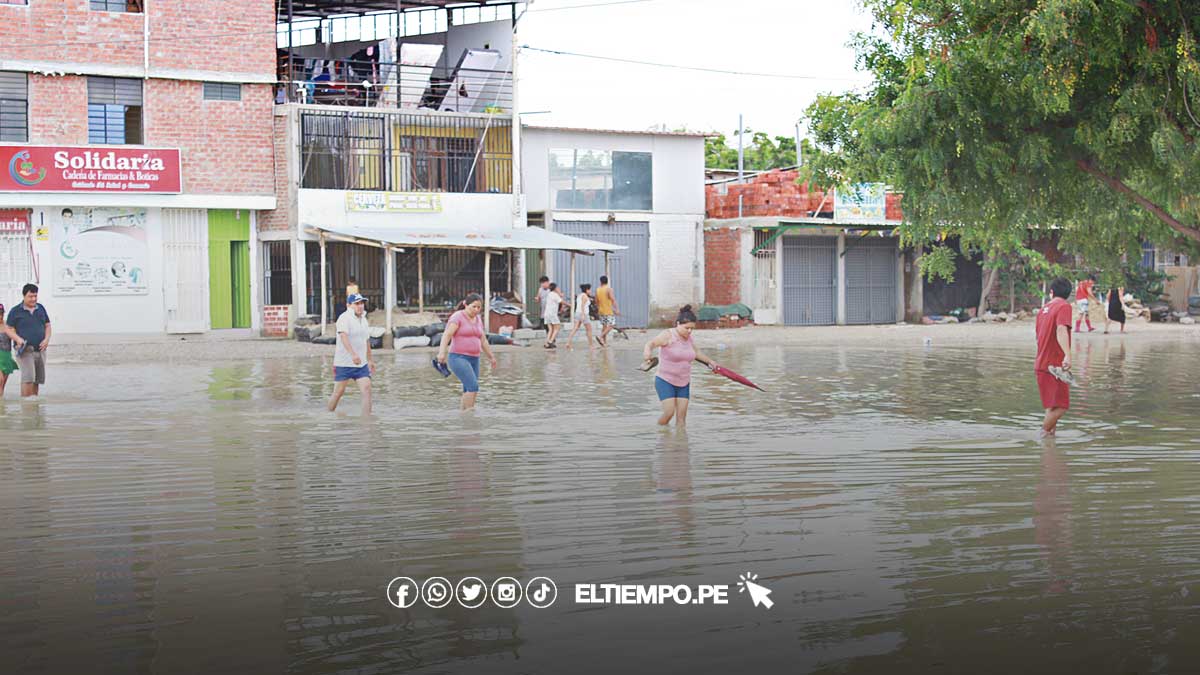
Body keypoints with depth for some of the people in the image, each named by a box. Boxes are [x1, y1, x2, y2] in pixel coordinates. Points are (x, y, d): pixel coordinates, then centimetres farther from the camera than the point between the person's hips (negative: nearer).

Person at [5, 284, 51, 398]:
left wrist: (47, 339, -2)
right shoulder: (15, 311, 0)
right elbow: (8, 329, -1)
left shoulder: (41, 308, 13)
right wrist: (18, 339, -19)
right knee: (28, 377, -18)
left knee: (38, 379, 8)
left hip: (40, 350, 5)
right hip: (25, 350, -5)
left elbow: (47, 325, 17)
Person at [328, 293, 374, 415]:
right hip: (344, 364, -6)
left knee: (367, 390, -9)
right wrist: (353, 354, -44)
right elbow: (343, 337, -30)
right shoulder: (344, 318, -13)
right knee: (338, 392, 5)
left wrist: (370, 360, 27)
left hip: (361, 364, 6)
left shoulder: (364, 319, 12)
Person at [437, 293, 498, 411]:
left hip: (472, 360, 8)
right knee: (473, 387, -18)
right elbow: (447, 335, -23)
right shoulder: (457, 317, -11)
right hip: (458, 359, -8)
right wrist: (442, 352, -37)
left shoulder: (477, 319, 12)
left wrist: (491, 357, 27)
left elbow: (483, 340, 22)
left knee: (469, 391, 6)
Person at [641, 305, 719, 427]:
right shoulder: (668, 335, -14)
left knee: (681, 417, -1)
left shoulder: (688, 337, 7)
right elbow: (651, 343, -31)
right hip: (665, 381, -6)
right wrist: (647, 351, -54)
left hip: (683, 383, 6)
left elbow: (695, 352, 28)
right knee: (669, 412, -16)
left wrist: (709, 361, 40)